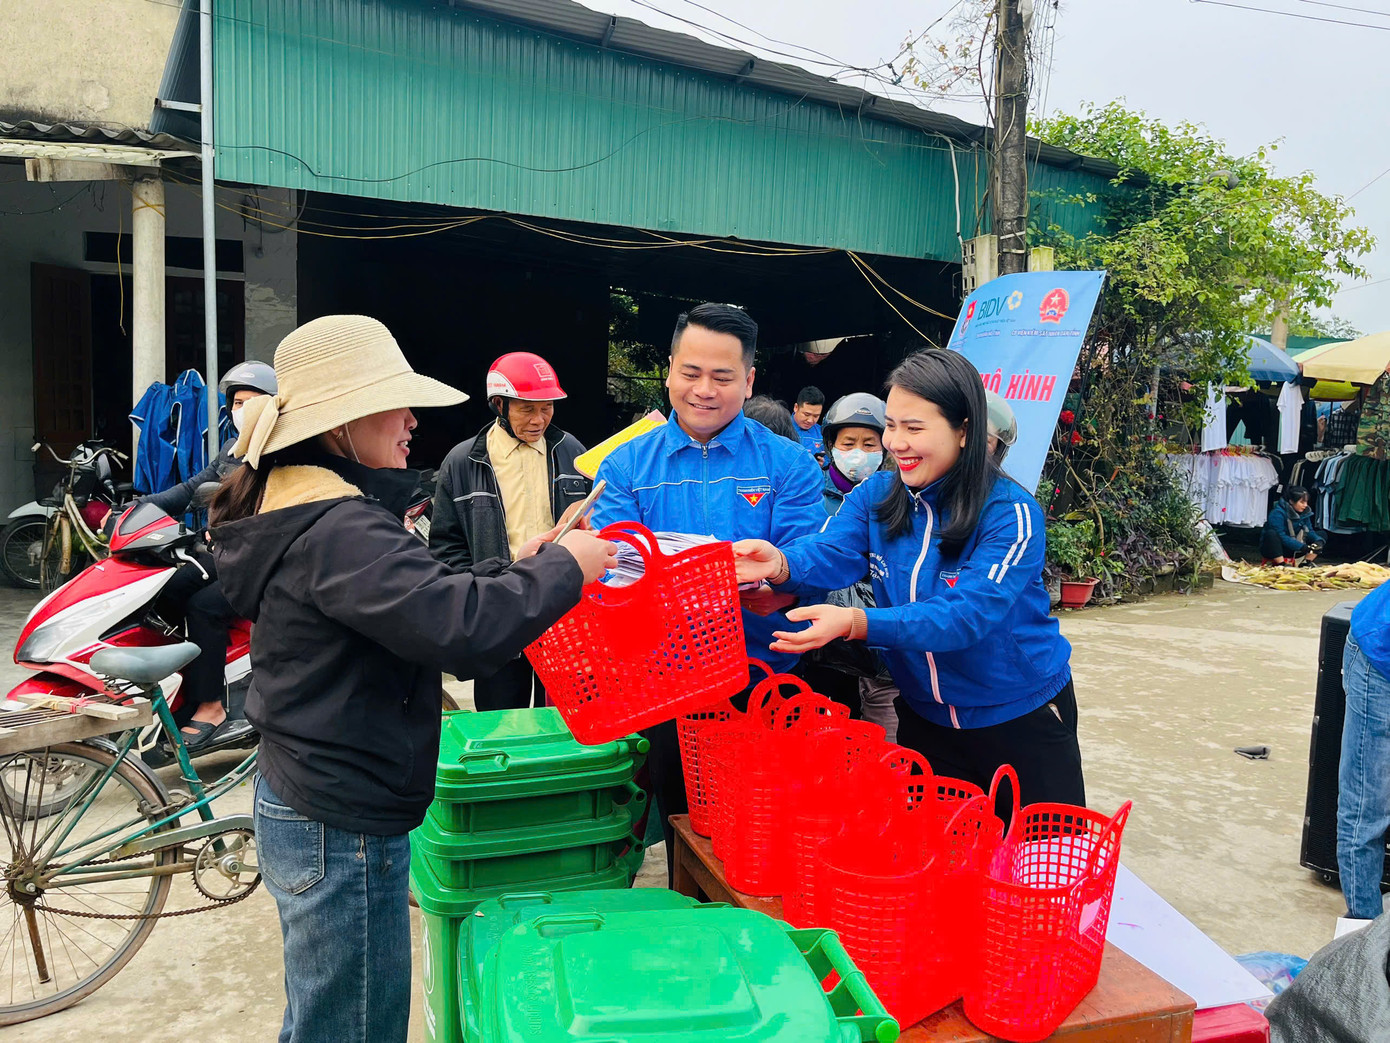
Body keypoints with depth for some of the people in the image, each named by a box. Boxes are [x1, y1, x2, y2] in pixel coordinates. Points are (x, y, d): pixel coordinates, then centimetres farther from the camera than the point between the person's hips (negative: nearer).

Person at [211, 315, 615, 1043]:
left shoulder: (300, 509, 9)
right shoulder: (337, 530, -25)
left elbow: (416, 596, 15)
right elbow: (457, 628, -36)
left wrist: (515, 569, 4)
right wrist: (563, 568, -22)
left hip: (303, 802, 10)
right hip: (343, 827, -10)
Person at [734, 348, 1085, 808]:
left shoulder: (1010, 513, -22)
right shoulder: (875, 496, -5)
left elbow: (972, 612, -33)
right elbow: (829, 552, -21)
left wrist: (854, 623, -46)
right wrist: (780, 564, -46)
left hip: (1022, 717, -3)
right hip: (925, 715, 4)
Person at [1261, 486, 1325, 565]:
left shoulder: (1305, 512, 2)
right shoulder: (1277, 513, -22)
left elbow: (1309, 531, 0)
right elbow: (1280, 536, -29)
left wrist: (1319, 540, -22)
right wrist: (1302, 546, -35)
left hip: (1291, 551, 7)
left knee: (1322, 535, 2)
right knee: (1271, 534, -37)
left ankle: (1306, 563, -9)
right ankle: (1281, 564, -34)